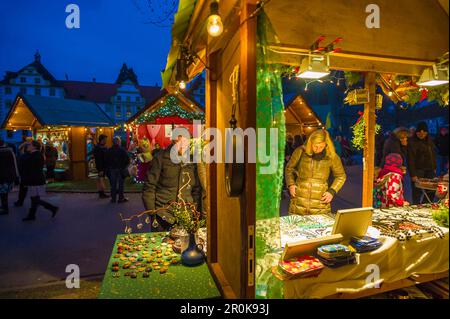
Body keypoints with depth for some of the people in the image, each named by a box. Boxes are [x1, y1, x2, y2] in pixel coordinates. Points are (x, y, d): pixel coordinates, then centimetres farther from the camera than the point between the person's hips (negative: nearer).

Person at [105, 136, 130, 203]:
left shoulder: (109, 150, 2)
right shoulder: (122, 150, -10)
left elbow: (106, 161, 5)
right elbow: (127, 160, -10)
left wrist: (108, 167, 15)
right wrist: (124, 166, 6)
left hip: (112, 169, 3)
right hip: (121, 169, -3)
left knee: (113, 184, 11)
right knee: (121, 184, 3)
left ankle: (113, 198, 15)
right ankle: (121, 198, 5)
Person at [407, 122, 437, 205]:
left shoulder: (429, 141, 11)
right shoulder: (412, 142, -11)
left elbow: (433, 155, 19)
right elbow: (410, 159, -14)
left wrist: (434, 168, 12)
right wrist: (413, 174, -18)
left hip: (429, 170, 7)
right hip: (417, 171, -7)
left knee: (432, 191, 9)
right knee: (417, 192, -4)